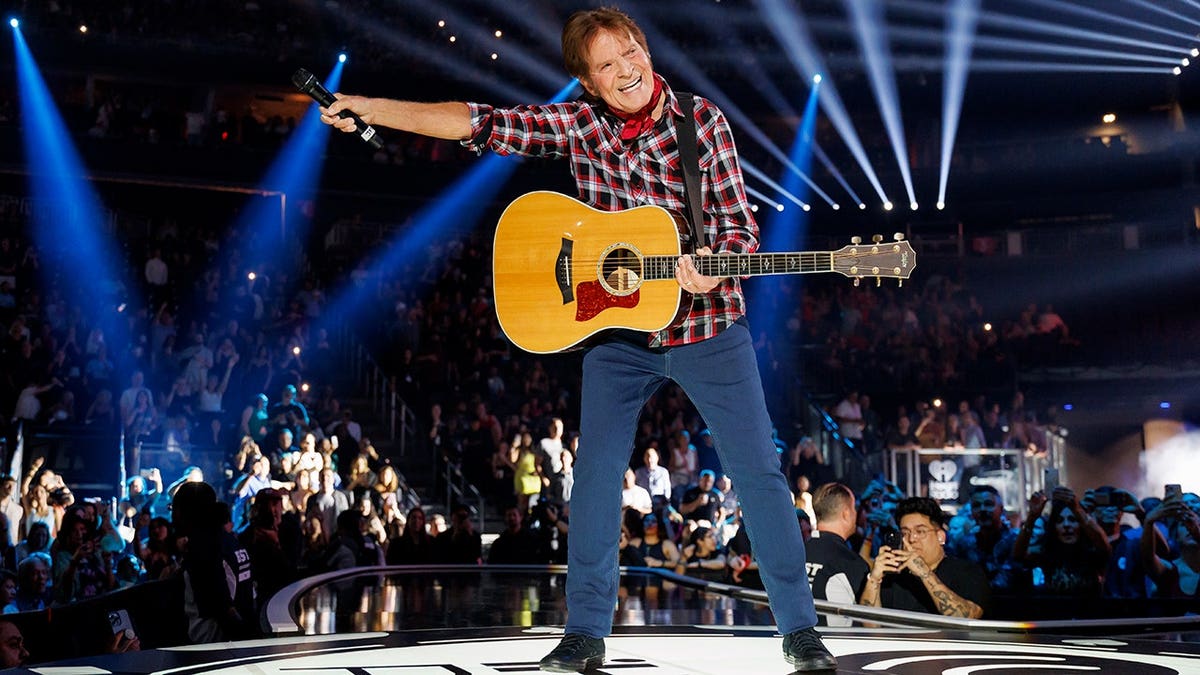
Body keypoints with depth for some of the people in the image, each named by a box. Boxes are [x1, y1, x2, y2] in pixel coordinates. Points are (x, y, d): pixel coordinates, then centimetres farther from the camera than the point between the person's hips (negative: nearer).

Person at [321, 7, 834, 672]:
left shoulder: (702, 120, -4)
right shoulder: (579, 124, -1)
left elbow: (740, 223, -4)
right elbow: (480, 123, -5)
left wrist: (713, 271, -26)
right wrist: (364, 107, -9)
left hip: (707, 325, -1)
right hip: (617, 326, 2)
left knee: (759, 471, -1)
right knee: (595, 473, 1)